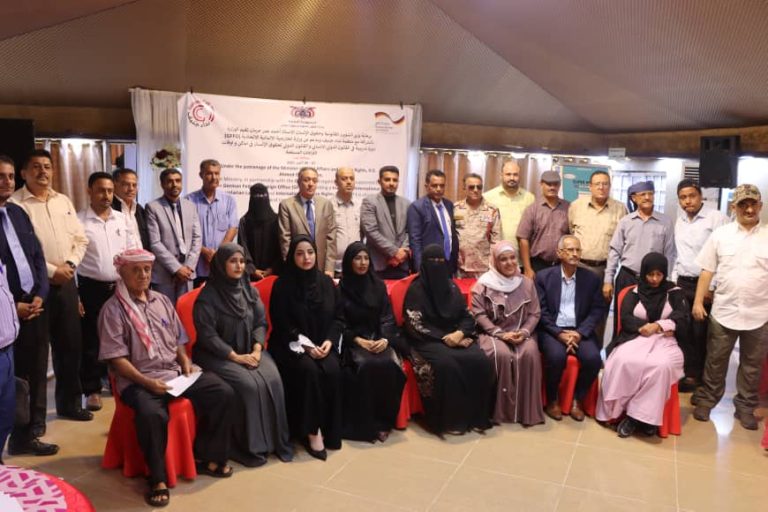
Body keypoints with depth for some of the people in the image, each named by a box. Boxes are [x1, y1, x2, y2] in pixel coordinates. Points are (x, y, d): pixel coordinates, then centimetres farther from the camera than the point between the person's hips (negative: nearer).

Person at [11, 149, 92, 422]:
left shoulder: (63, 201, 12)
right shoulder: (15, 203, -8)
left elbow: (80, 239, 13)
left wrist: (70, 264, -3)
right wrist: (51, 270, -14)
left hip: (66, 282, 6)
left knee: (70, 344, 11)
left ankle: (69, 402, 27)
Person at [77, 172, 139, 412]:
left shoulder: (122, 219, 7)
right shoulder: (78, 220, -5)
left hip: (121, 287, 4)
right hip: (91, 288, -3)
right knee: (90, 341, 4)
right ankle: (92, 390, 15)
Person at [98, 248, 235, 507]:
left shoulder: (162, 300, 14)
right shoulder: (113, 309, -5)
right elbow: (116, 358, -10)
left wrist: (185, 361, 0)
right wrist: (147, 382, -20)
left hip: (176, 372, 6)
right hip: (138, 380, -6)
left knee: (224, 393, -11)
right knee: (152, 414, -37)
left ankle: (207, 457, 5)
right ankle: (158, 479, -14)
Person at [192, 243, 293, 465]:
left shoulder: (249, 290, 7)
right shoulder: (207, 295, -10)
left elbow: (261, 322, 7)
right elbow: (207, 335, -14)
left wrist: (257, 349, -11)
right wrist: (236, 357, -18)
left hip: (251, 350, 5)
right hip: (218, 355, -5)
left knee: (273, 380, -21)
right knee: (249, 385, -28)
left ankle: (277, 439, -8)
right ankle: (250, 445, -12)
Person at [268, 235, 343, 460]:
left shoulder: (326, 282, 7)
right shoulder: (283, 285, -4)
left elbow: (338, 317, 8)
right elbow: (281, 325, -7)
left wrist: (329, 341, -10)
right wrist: (306, 346, -16)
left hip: (323, 344, 3)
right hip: (292, 345, -3)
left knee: (332, 370, -26)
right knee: (309, 370, -31)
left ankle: (329, 431, -11)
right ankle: (311, 431, -18)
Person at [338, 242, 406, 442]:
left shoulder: (378, 285, 11)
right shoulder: (341, 288, 2)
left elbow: (387, 318, 7)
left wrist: (385, 339, -12)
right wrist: (358, 340, -15)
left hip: (379, 339, 3)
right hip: (353, 342, -2)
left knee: (388, 364, -29)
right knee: (367, 365, -33)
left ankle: (384, 421, -14)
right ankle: (367, 423, -19)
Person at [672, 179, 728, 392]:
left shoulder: (716, 218, -10)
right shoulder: (680, 220, 12)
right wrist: (674, 279, 14)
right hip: (683, 283, 6)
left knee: (700, 333, 2)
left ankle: (696, 376, 16)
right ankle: (684, 372, 20)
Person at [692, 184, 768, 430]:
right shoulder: (720, 234, 1)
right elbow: (707, 271, 3)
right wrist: (698, 301, -1)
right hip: (724, 312, 0)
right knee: (715, 361, 12)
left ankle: (745, 406, 29)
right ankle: (706, 399, 26)